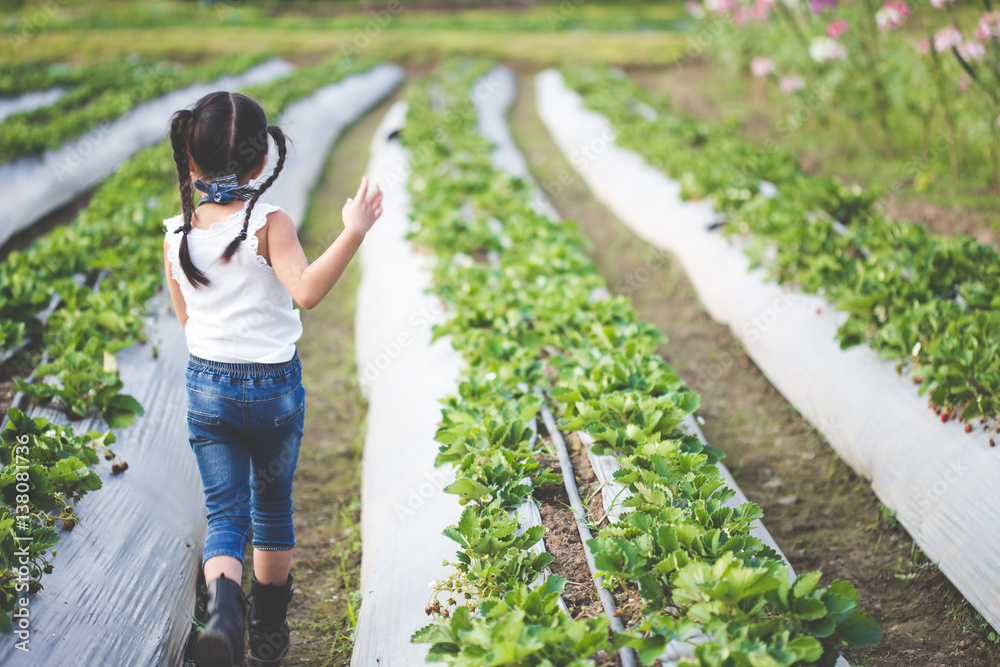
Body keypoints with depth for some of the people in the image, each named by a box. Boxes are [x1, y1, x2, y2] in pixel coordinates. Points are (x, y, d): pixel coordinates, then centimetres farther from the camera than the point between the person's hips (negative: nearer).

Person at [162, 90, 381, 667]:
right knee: (273, 509, 19)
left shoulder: (178, 234, -3)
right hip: (275, 386, -2)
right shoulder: (270, 225, -16)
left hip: (206, 385, 2)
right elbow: (307, 291, -32)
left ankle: (223, 605, -25)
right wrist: (354, 233, -34)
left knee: (225, 513, 5)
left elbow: (186, 318, 8)